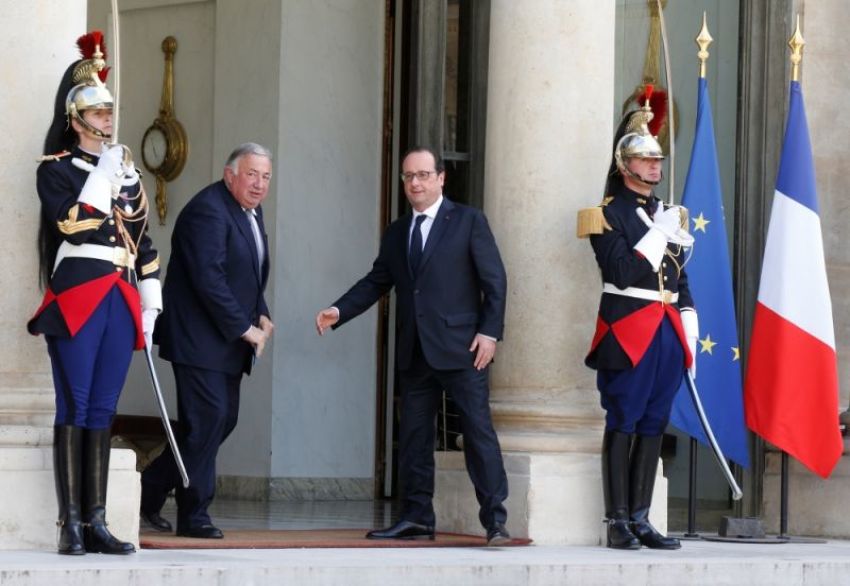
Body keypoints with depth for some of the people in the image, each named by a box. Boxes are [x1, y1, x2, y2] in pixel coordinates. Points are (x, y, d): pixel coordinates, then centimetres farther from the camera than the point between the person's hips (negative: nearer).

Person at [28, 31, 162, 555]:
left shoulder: (127, 172, 18)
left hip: (121, 300, 5)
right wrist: (105, 175, -12)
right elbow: (73, 225, -15)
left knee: (103, 412, 5)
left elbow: (143, 240, 20)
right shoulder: (57, 168, 0)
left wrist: (151, 299, 14)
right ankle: (72, 524, -8)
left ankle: (96, 521, 5)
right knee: (75, 409, -7)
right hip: (77, 297, -5)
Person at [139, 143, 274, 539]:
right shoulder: (208, 211, -17)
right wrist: (244, 328, -20)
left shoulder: (250, 211, 14)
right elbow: (208, 279, -24)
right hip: (201, 338, -10)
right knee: (206, 419, -11)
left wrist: (261, 315, 8)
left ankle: (151, 490, 20)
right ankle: (193, 516, -4)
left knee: (223, 420, 9)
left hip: (229, 340, 10)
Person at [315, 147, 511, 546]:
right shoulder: (396, 233, 16)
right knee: (413, 436, 6)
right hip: (414, 351, 6)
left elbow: (494, 279, -3)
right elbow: (376, 282, 14)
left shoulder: (468, 221, 1)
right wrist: (339, 311, -1)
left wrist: (490, 331, -12)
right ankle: (417, 518, 12)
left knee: (478, 430, -7)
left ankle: (495, 520, -5)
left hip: (460, 347, -6)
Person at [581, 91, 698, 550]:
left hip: (667, 334, 7)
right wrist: (660, 234, -14)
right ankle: (618, 522, -3)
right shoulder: (610, 214, -4)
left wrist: (688, 332, 13)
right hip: (628, 334, -7)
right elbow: (622, 273, -16)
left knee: (653, 426, 7)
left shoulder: (669, 214, 18)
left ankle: (640, 520, 11)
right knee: (622, 426, -5)